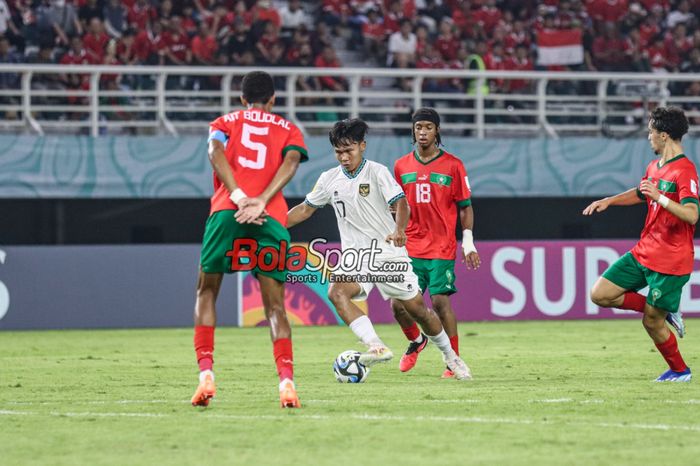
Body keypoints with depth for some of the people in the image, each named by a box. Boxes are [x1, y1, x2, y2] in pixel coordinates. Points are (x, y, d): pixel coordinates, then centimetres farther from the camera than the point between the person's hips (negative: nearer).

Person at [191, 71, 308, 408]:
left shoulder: (225, 123, 23)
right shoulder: (288, 130, 23)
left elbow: (216, 152, 0)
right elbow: (291, 161, 1)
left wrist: (239, 198, -10)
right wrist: (261, 201, -10)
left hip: (227, 211, 0)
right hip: (272, 218, 0)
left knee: (206, 292, 13)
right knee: (274, 305, 3)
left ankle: (206, 374, -2)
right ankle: (286, 380, -15)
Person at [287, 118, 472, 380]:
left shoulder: (377, 172, -8)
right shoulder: (329, 179, 5)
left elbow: (400, 202, -19)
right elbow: (306, 209, 15)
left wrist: (399, 230, -39)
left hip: (388, 252, -3)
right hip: (354, 257, 3)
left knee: (416, 307, 3)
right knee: (337, 292, -28)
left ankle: (450, 356, 28)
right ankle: (377, 347, -38)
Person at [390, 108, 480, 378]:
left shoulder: (452, 165, 0)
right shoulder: (402, 166, 9)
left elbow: (465, 207, 3)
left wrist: (468, 243, -3)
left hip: (442, 248, -3)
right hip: (411, 248, 3)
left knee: (441, 301, -10)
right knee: (398, 303, -4)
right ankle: (416, 341, 25)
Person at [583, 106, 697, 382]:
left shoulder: (684, 171, -18)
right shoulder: (654, 167, 10)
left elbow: (691, 215, -31)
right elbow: (640, 193, 32)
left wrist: (660, 197, -38)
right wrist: (608, 201, 21)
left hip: (670, 263, -9)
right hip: (642, 253, 9)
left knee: (651, 323, -2)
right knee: (600, 295, 2)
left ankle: (680, 371, 23)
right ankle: (665, 311, 14)